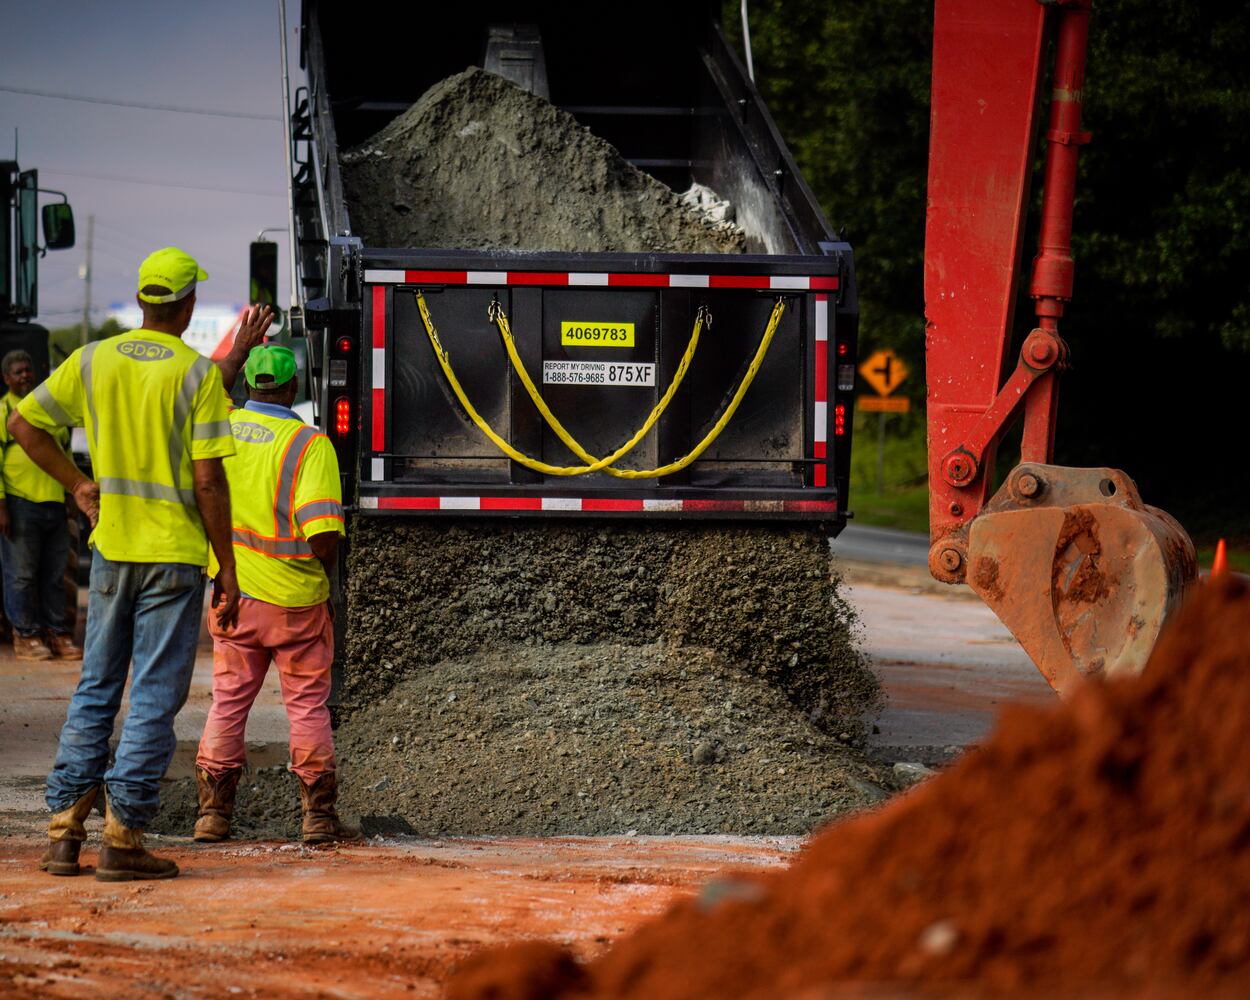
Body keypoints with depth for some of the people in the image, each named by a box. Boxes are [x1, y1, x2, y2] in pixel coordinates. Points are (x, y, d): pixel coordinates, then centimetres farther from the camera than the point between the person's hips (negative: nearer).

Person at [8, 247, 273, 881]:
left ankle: (64, 829, 8)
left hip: (112, 547, 4)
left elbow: (24, 424, 7)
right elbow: (208, 481, -12)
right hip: (176, 552, -4)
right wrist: (227, 567, -5)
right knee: (155, 697, 0)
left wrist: (77, 484, 13)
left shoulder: (93, 361, 3)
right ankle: (122, 838, -3)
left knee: (96, 687, 13)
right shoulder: (199, 374, -9)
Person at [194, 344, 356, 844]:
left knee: (228, 700, 12)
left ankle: (213, 812, 13)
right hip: (294, 597, -4)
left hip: (232, 591, 4)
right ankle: (318, 816, 10)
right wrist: (323, 572, -2)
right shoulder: (309, 445, -16)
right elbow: (324, 534, -23)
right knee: (307, 704, 7)